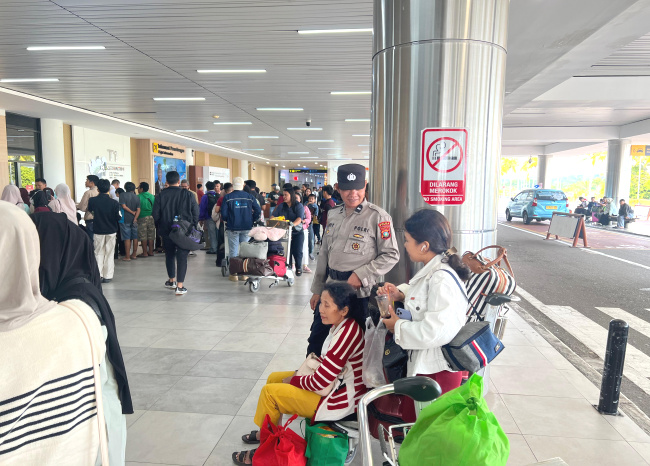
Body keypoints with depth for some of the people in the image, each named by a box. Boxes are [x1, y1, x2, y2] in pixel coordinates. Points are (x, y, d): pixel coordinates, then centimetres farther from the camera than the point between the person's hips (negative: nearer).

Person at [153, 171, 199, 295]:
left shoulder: (161, 195, -3)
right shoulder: (188, 194, -7)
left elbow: (155, 214, -1)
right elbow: (196, 212, -4)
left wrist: (160, 227, 14)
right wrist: (193, 227, 8)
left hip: (166, 231, 2)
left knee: (169, 255, 19)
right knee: (182, 257, 1)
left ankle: (172, 280, 32)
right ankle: (180, 286, -3)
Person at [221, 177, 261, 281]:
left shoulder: (227, 197, -3)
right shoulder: (250, 197, 1)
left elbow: (223, 214, -6)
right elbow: (258, 211, -2)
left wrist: (227, 221, 13)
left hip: (233, 228, -1)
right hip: (247, 228, 2)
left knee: (233, 251, 5)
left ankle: (234, 274, 7)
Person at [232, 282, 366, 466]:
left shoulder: (347, 333, -31)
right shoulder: (341, 325, -1)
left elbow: (320, 382, -26)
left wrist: (293, 380, -10)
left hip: (341, 398, -10)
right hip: (335, 382, 10)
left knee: (269, 392, -9)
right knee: (273, 378, 14)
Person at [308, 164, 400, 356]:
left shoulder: (378, 217, -11)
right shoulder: (333, 215, 7)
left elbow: (391, 255, -9)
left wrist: (361, 275, -17)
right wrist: (317, 290, 14)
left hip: (358, 292, -6)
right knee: (315, 338, 17)